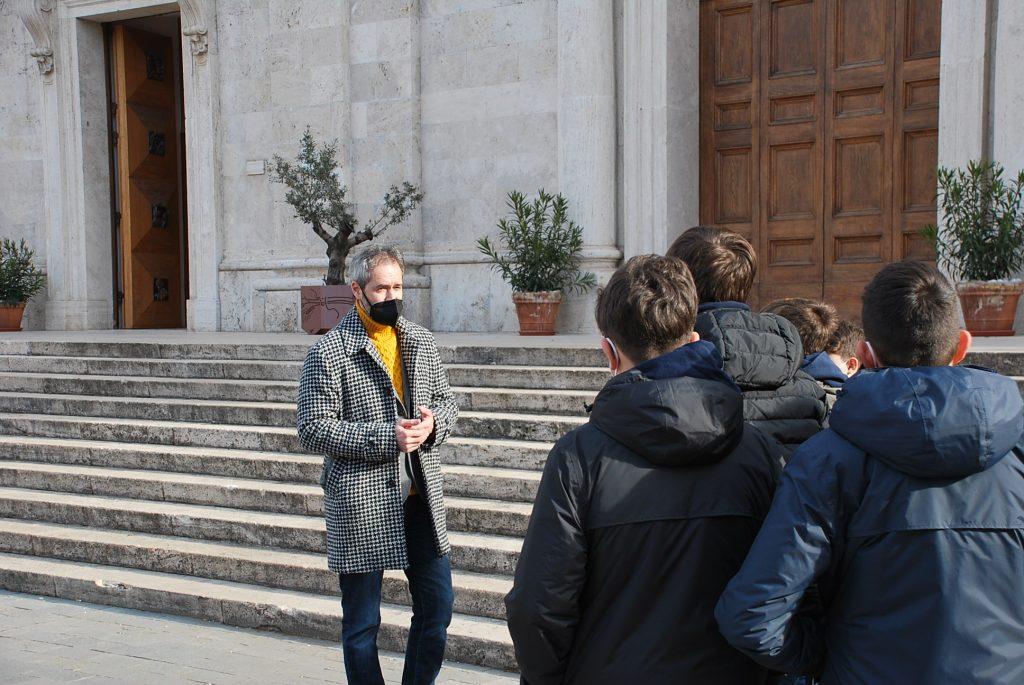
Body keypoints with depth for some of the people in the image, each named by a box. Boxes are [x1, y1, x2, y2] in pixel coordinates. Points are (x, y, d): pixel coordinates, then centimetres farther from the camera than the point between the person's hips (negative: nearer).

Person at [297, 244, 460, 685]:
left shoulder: (421, 342, 7)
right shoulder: (328, 352, -10)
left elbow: (446, 401, 16)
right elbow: (313, 430, -13)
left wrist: (433, 422, -8)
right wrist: (386, 437, -20)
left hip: (421, 496, 5)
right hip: (362, 505, -5)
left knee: (437, 607, 13)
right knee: (362, 624, 8)